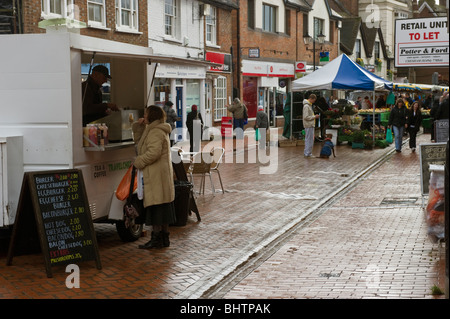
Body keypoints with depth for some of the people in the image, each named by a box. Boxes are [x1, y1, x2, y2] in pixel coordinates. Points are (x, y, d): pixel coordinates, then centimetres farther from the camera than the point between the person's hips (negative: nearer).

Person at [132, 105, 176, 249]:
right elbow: (138, 140, 30)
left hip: (156, 175, -11)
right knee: (162, 207, 12)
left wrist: (139, 162, -14)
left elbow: (154, 152, -25)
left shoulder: (156, 132, -15)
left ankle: (156, 238, -5)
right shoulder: (151, 130, 20)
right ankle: (164, 237, 17)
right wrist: (139, 126, 14)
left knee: (156, 207, -7)